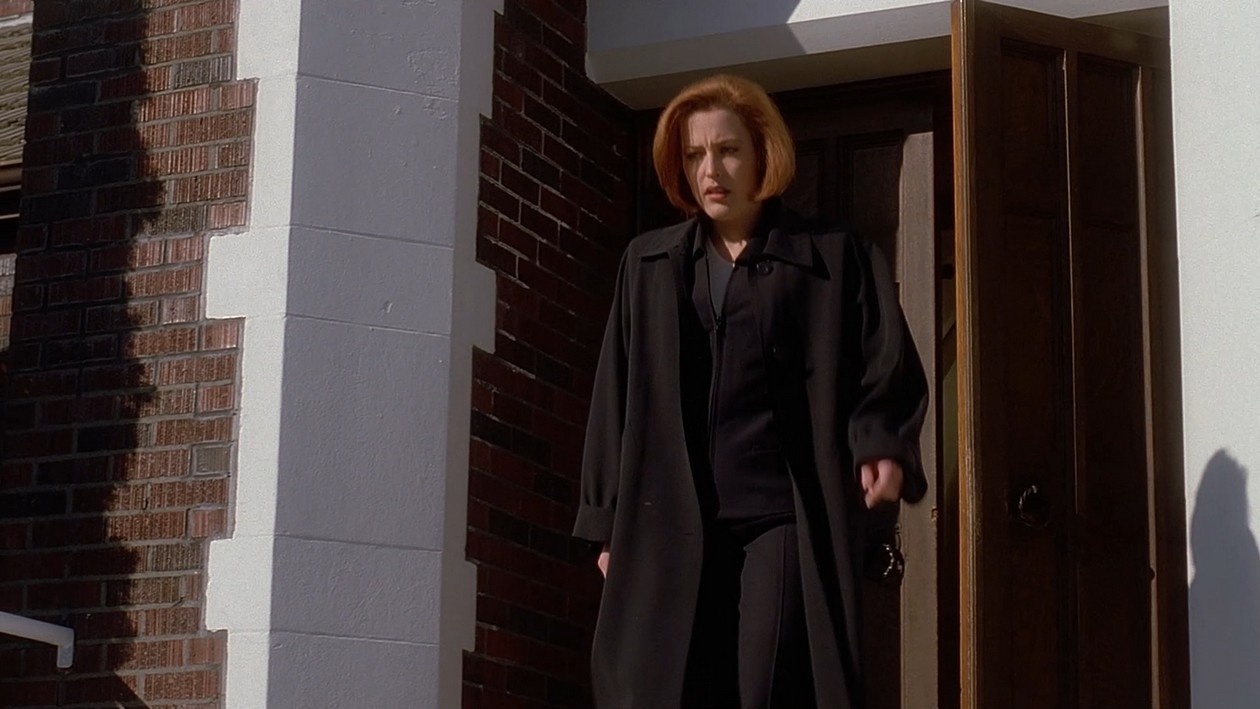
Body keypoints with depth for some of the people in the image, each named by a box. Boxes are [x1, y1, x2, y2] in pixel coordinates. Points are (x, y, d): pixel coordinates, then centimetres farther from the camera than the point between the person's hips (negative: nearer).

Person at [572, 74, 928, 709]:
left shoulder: (835, 260, 8)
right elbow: (614, 399, 15)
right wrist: (607, 523, 10)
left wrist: (881, 446, -18)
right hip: (667, 527, 3)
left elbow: (886, 372, 3)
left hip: (785, 523, -3)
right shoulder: (647, 265, 17)